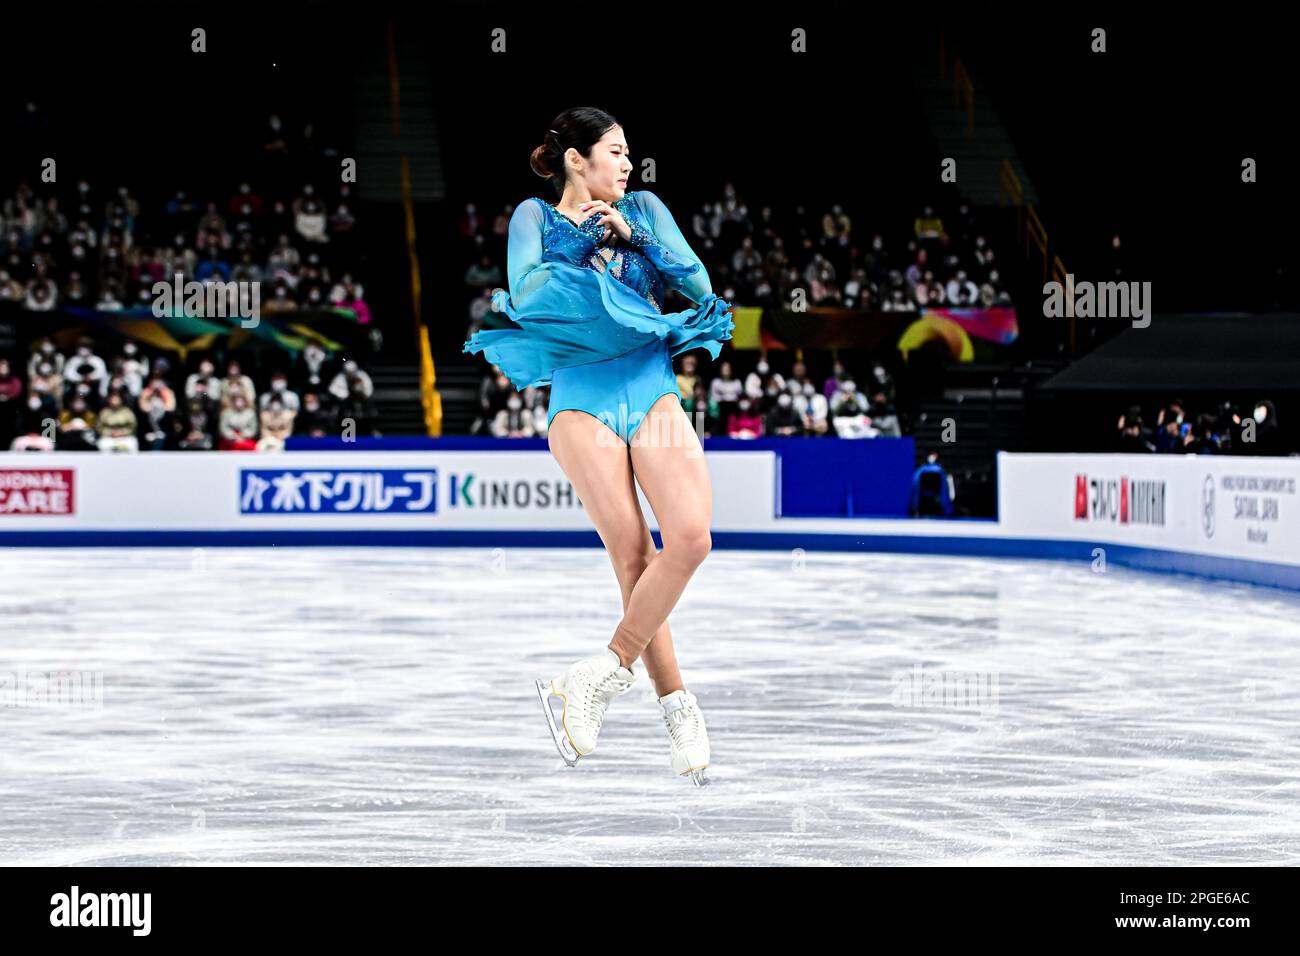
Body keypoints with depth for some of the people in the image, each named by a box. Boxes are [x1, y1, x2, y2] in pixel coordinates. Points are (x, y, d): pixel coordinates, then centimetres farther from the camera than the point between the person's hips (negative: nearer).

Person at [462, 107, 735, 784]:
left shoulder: (643, 209, 16)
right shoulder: (537, 216, 10)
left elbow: (700, 285, 6)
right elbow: (523, 294, -6)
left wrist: (633, 238, -2)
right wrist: (581, 241, -5)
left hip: (653, 390, 3)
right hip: (582, 398, -3)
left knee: (691, 538, -19)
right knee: (635, 557, -11)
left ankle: (606, 672, -8)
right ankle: (677, 709, -3)